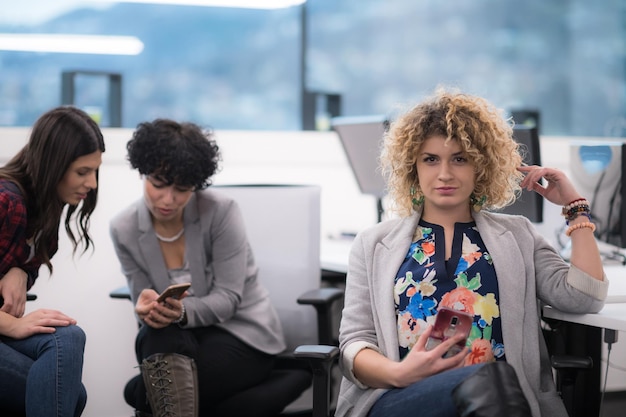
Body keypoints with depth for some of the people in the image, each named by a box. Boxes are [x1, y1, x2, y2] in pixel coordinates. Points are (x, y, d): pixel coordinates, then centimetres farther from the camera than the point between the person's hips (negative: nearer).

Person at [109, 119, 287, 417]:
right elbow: (145, 309, -4)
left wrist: (182, 312, -38)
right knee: (161, 330, -36)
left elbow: (227, 298, -17)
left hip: (244, 335, -3)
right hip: (174, 344, 4)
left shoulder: (221, 211, -17)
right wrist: (148, 309, -30)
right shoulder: (124, 229, -7)